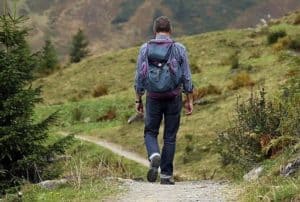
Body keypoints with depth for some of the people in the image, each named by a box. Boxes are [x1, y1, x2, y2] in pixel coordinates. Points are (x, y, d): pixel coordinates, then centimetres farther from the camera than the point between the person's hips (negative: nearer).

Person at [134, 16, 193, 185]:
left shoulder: (145, 49, -1)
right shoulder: (179, 49, -2)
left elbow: (140, 76, 1)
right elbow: (187, 77, -2)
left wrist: (138, 100, 8)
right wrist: (190, 101, 5)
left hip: (153, 98, 0)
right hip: (174, 98, 0)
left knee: (150, 132, 15)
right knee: (170, 137, 9)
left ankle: (155, 156, -15)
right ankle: (166, 175, 9)